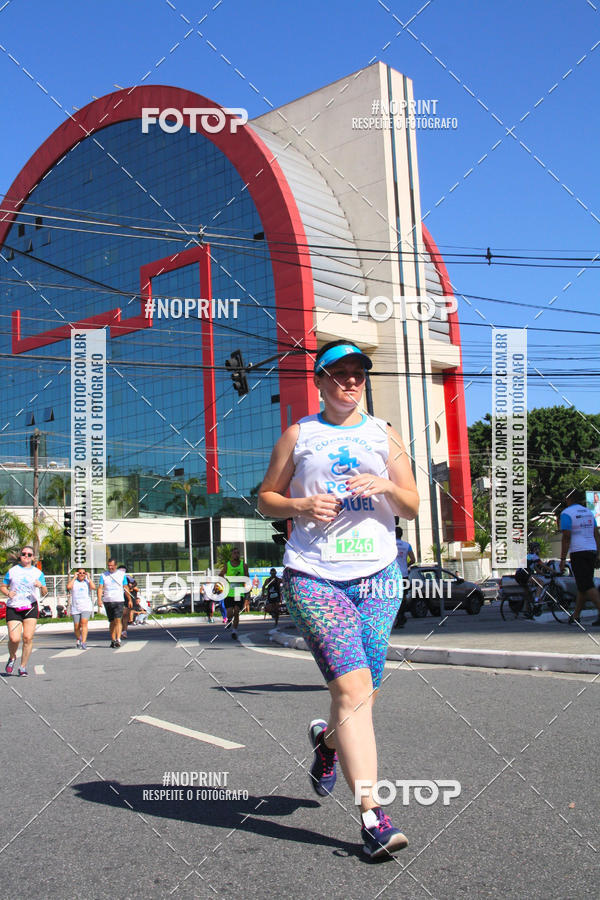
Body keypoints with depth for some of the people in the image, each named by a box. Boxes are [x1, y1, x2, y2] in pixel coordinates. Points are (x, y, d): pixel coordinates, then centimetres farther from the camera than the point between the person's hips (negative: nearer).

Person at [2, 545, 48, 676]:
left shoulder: (38, 573, 10)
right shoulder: (12, 571, 10)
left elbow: (44, 594, 6)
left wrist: (41, 586, -16)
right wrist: (8, 593, -7)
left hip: (31, 607, 0)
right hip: (13, 608, 0)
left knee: (28, 637, -9)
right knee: (14, 639, -11)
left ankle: (23, 666, 7)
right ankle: (12, 658, 21)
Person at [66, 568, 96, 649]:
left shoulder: (87, 582, 9)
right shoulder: (73, 581, 9)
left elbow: (94, 587, -11)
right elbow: (68, 587, -13)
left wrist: (88, 577, -4)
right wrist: (74, 577, -7)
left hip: (86, 607, -1)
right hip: (75, 608, 1)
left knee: (84, 623, -19)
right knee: (76, 627, 5)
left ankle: (83, 643, -23)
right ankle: (79, 640, 32)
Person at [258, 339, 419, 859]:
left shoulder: (384, 436, 14)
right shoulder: (298, 435, 10)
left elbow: (412, 508, 13)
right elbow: (266, 498, 14)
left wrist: (387, 486, -8)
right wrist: (301, 506, -7)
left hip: (377, 575, 3)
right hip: (313, 576, -3)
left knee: (363, 692, 6)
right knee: (353, 688, -15)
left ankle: (328, 740, 41)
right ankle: (372, 815, -10)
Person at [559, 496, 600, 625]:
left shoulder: (566, 513, -8)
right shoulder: (589, 512, 15)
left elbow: (566, 537, -13)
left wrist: (563, 559, -11)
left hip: (578, 552, -7)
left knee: (586, 585, -10)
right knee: (583, 586, 10)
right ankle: (575, 617, 14)